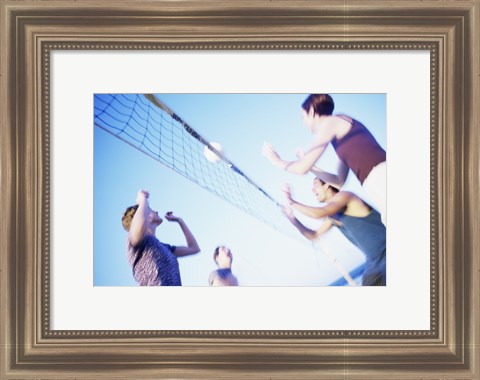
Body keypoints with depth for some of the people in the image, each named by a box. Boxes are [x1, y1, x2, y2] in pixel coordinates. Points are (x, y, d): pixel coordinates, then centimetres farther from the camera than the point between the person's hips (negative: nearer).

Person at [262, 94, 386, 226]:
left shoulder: (330, 122, 4)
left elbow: (302, 168, 2)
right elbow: (339, 181, 32)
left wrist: (279, 162, 21)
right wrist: (309, 164, 39)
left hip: (381, 178, -9)